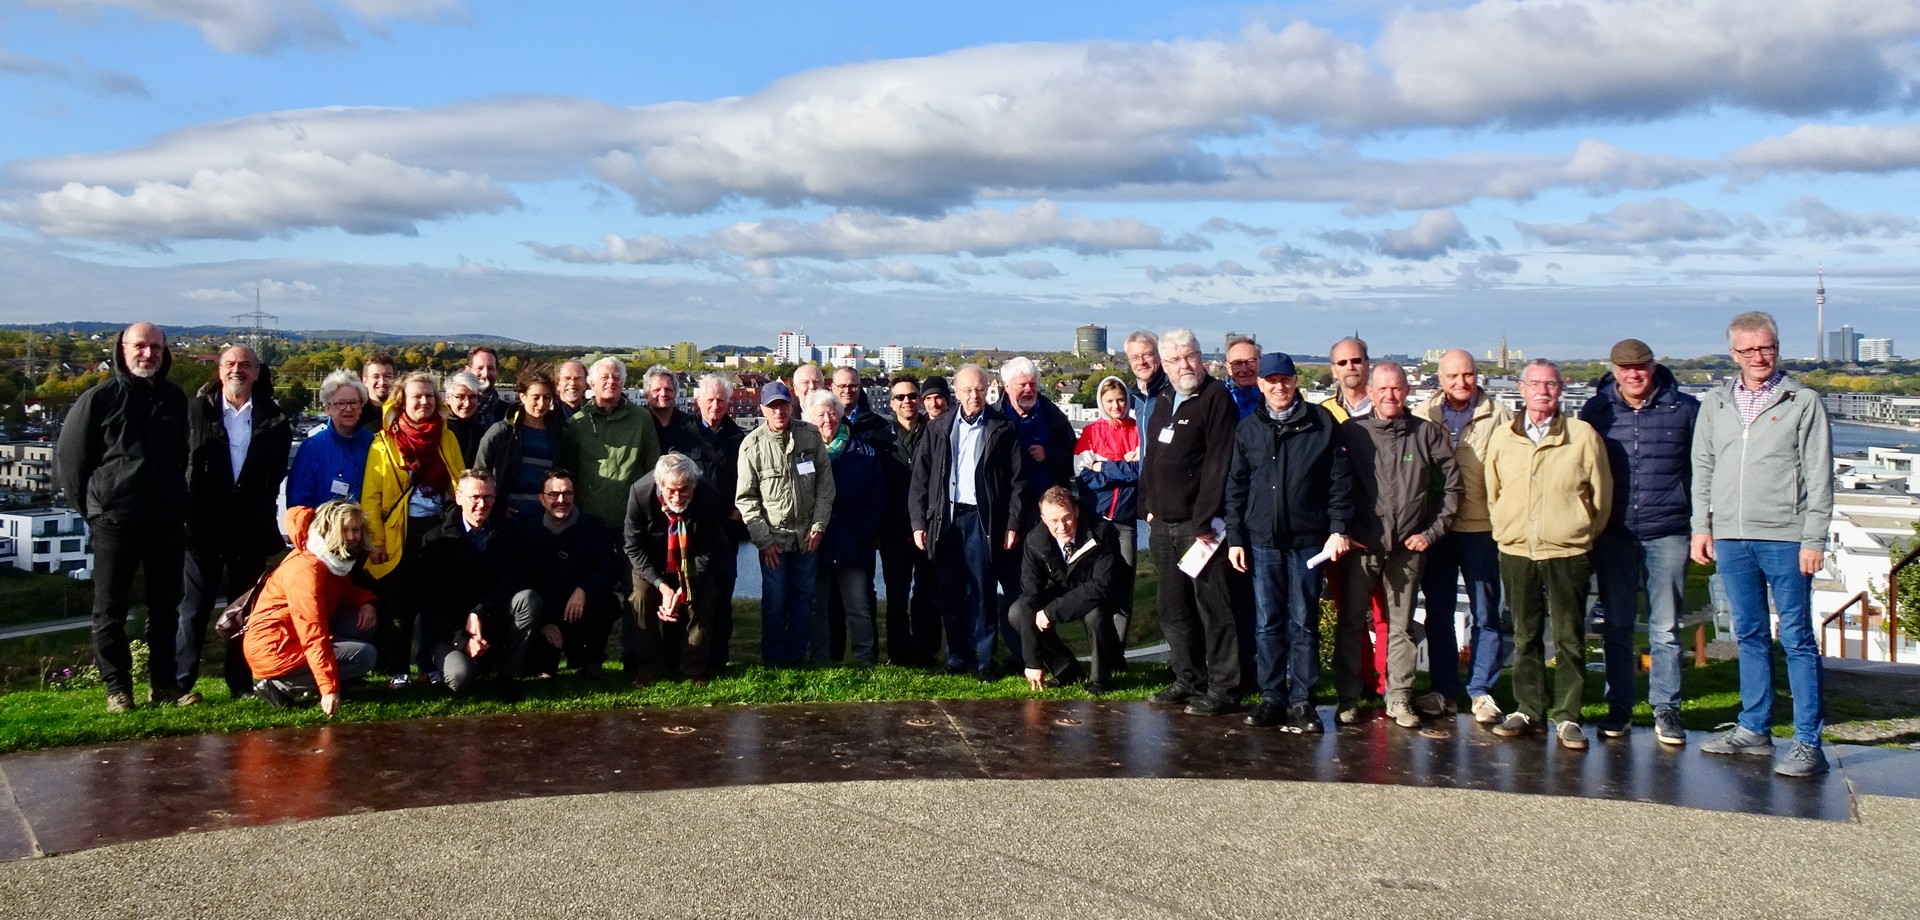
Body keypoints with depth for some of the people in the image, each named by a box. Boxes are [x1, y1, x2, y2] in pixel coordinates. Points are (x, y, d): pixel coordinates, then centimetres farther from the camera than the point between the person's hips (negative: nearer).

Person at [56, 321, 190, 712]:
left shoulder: (175, 400, 9)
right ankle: (117, 688, 12)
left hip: (168, 522, 3)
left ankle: (163, 683, 18)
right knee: (110, 610, 3)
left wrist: (179, 504, 11)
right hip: (115, 521, -3)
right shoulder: (99, 399, -3)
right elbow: (69, 457, 2)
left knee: (165, 607, 9)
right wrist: (91, 506, 3)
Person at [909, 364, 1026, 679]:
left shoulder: (1002, 429, 3)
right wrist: (918, 522, 1)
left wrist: (1012, 524, -4)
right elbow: (920, 478, 8)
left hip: (983, 519, -2)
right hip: (945, 518, 2)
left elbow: (1017, 480, 2)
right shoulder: (937, 429, 9)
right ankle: (957, 656, 15)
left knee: (982, 590, -1)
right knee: (950, 591, 5)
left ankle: (983, 659, 7)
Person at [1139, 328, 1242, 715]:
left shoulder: (1216, 398, -9)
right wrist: (1148, 507, 13)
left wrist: (1204, 521, -20)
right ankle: (1188, 680, 24)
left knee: (1213, 607, -5)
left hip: (1201, 524, -8)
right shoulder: (1163, 403, 17)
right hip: (1164, 524, 8)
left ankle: (1223, 688, 1)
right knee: (1173, 609, 14)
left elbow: (1218, 464, -16)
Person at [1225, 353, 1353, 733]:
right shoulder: (1248, 429, 8)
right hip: (1262, 541, 2)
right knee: (1267, 624, 6)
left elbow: (1340, 480, 1)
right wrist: (1234, 537, 5)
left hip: (1308, 540, -2)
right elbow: (1236, 486, 11)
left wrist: (1338, 528, -7)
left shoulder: (1322, 423, 1)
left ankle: (1301, 701, 10)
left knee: (1304, 623, 4)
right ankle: (1271, 697, 15)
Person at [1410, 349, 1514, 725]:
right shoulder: (1422, 416, 6)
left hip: (1481, 527, -2)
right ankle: (1444, 691, 19)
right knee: (1437, 612, 9)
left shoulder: (1498, 415, 0)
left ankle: (1481, 691, 13)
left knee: (1486, 613, 3)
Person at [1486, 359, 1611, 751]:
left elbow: (1601, 494, 4)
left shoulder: (1583, 435, -3)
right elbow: (1492, 492, 15)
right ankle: (1528, 710, 19)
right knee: (1525, 637, 10)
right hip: (1516, 553, 3)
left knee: (1570, 639, 2)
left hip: (1567, 553, -2)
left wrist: (1583, 534, 8)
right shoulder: (1502, 437, 5)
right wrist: (1507, 530, 12)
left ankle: (1566, 717, 9)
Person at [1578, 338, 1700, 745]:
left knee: (1666, 628, 3)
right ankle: (1619, 708, 17)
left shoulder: (1685, 409, 1)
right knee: (1617, 626, 8)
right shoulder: (1596, 410, 4)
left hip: (1668, 533, -1)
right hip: (1614, 535, 1)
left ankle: (1666, 710, 12)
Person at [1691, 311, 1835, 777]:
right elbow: (1702, 468, 15)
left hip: (1786, 539, -4)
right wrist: (1701, 527, 8)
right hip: (1731, 538, 4)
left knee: (1797, 639, -1)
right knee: (1750, 636, 12)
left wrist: (1814, 539, -8)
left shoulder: (1803, 402, -1)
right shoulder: (1716, 403, 10)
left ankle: (1808, 742, 2)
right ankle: (1754, 729, 21)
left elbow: (1818, 476, -3)